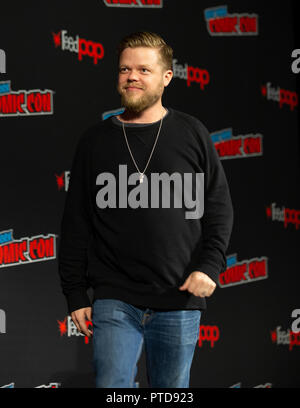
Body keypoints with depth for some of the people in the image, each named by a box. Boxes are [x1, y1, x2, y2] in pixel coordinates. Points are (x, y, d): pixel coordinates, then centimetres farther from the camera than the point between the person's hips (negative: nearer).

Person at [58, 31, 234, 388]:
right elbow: (76, 224, 8)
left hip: (180, 305, 0)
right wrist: (75, 293, 4)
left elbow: (219, 209, 7)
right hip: (114, 302, 0)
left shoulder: (191, 134, 5)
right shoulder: (95, 140, 6)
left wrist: (209, 266, -7)